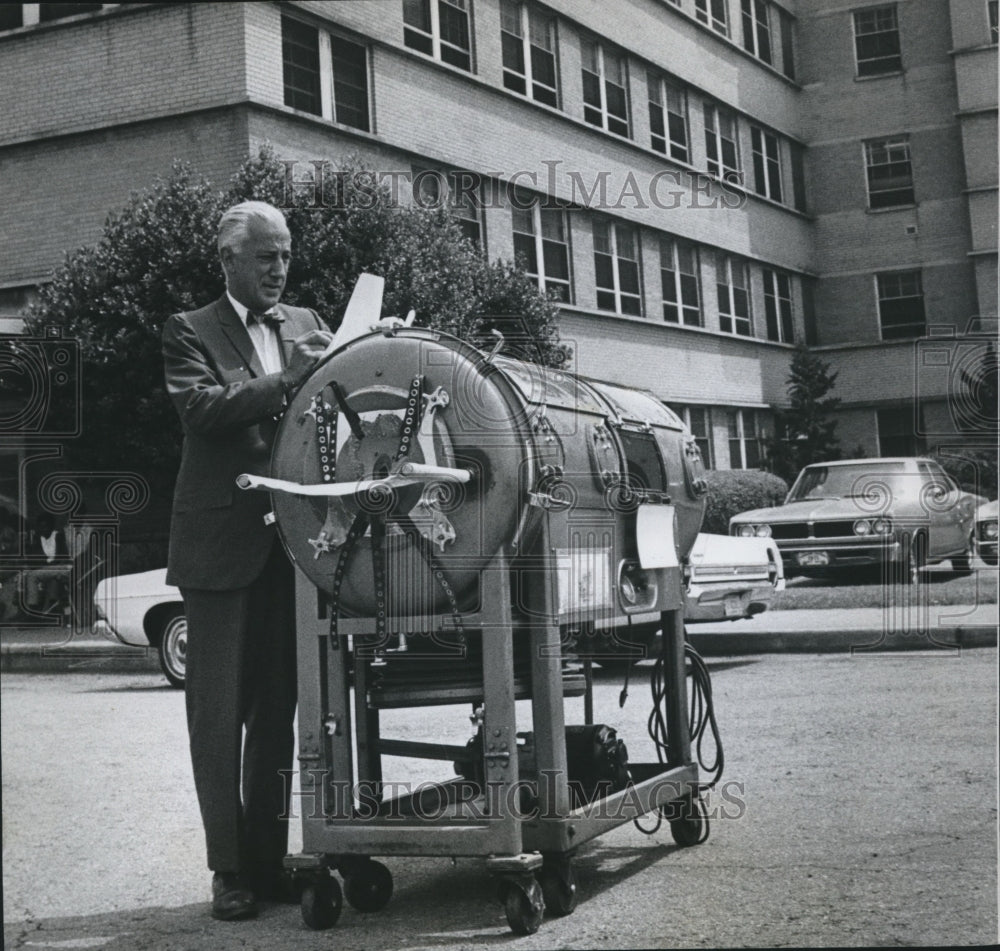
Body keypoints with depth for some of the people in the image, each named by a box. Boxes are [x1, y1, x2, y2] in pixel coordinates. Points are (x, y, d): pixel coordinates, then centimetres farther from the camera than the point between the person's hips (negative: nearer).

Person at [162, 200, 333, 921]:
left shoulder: (306, 324, 14)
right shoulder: (190, 332, 2)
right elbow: (203, 407, -15)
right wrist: (289, 378, -22)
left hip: (290, 540, 4)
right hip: (222, 543, -4)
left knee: (277, 709, 9)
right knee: (218, 713, 0)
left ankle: (269, 858, 18)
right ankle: (229, 869, 8)